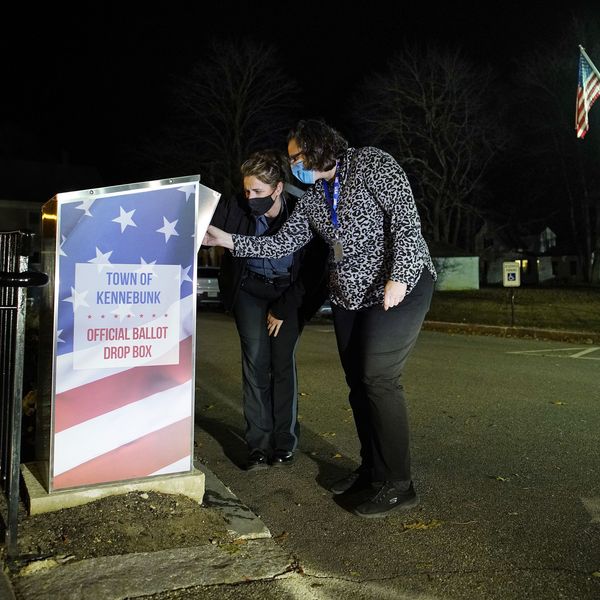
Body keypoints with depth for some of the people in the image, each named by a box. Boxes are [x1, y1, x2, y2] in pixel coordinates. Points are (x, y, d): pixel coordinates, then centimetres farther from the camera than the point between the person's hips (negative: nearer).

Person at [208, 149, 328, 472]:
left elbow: (313, 270, -12)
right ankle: (259, 445, -1)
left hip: (290, 292, -1)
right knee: (255, 362, -9)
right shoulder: (235, 207, -18)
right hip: (249, 289, 1)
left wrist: (283, 309, -10)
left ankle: (285, 443, 6)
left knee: (283, 361, -7)